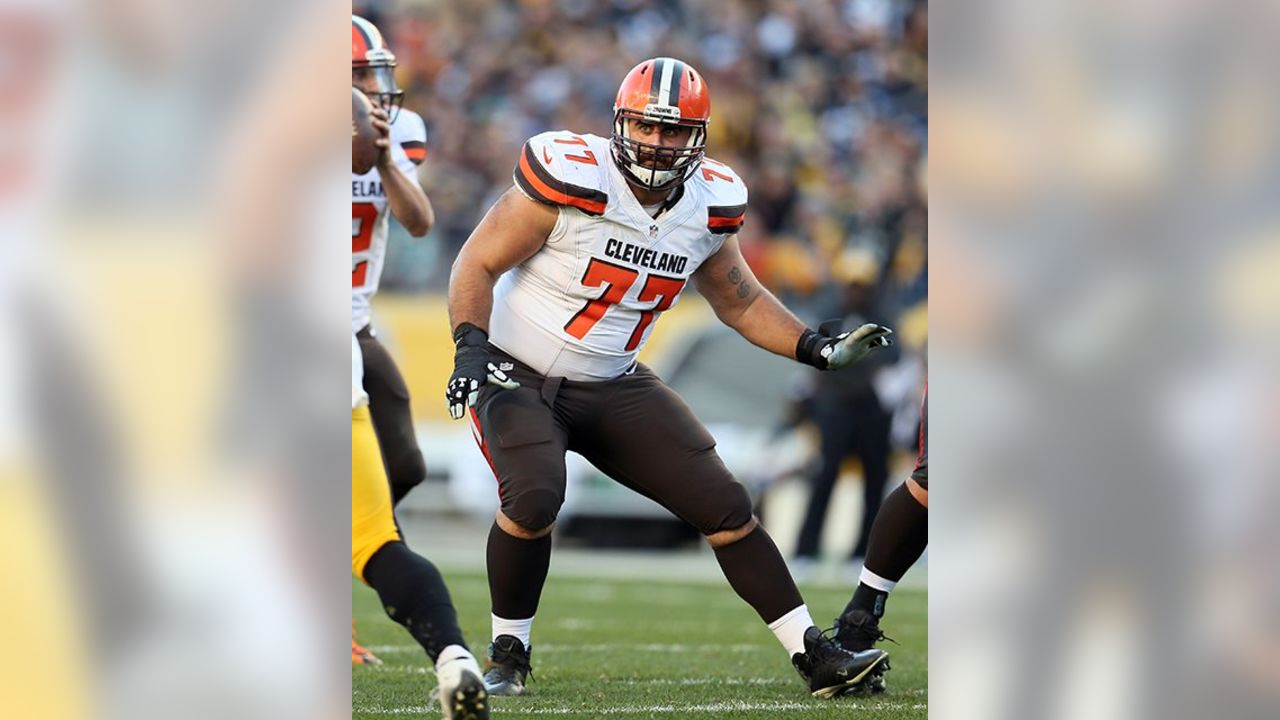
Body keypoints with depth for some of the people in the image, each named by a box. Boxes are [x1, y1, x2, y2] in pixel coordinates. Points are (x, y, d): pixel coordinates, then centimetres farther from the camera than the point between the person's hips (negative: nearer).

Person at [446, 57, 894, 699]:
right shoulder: (570, 179, -20)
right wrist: (470, 349, -27)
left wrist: (817, 349, 2)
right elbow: (478, 263, -14)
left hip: (613, 387, 5)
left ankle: (816, 657, 5)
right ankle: (507, 657, -8)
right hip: (518, 376, -5)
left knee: (725, 507, -2)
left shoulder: (708, 207, -3)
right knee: (534, 498, -31)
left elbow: (741, 301, 14)